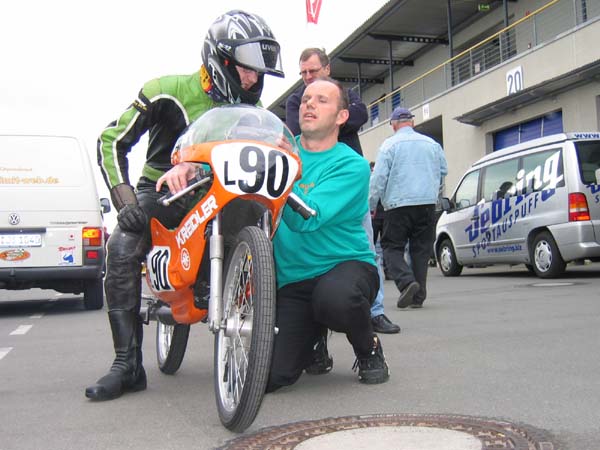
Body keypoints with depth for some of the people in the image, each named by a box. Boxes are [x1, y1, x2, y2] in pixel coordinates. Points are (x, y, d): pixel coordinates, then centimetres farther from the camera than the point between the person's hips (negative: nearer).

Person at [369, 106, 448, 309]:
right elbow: (443, 171, 20)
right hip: (427, 203, 4)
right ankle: (418, 296, 8)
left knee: (392, 247, 4)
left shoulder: (389, 144, -2)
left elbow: (379, 178, -7)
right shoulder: (431, 143, 11)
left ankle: (406, 282, -19)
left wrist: (371, 205, -1)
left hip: (398, 204, -4)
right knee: (421, 249, 8)